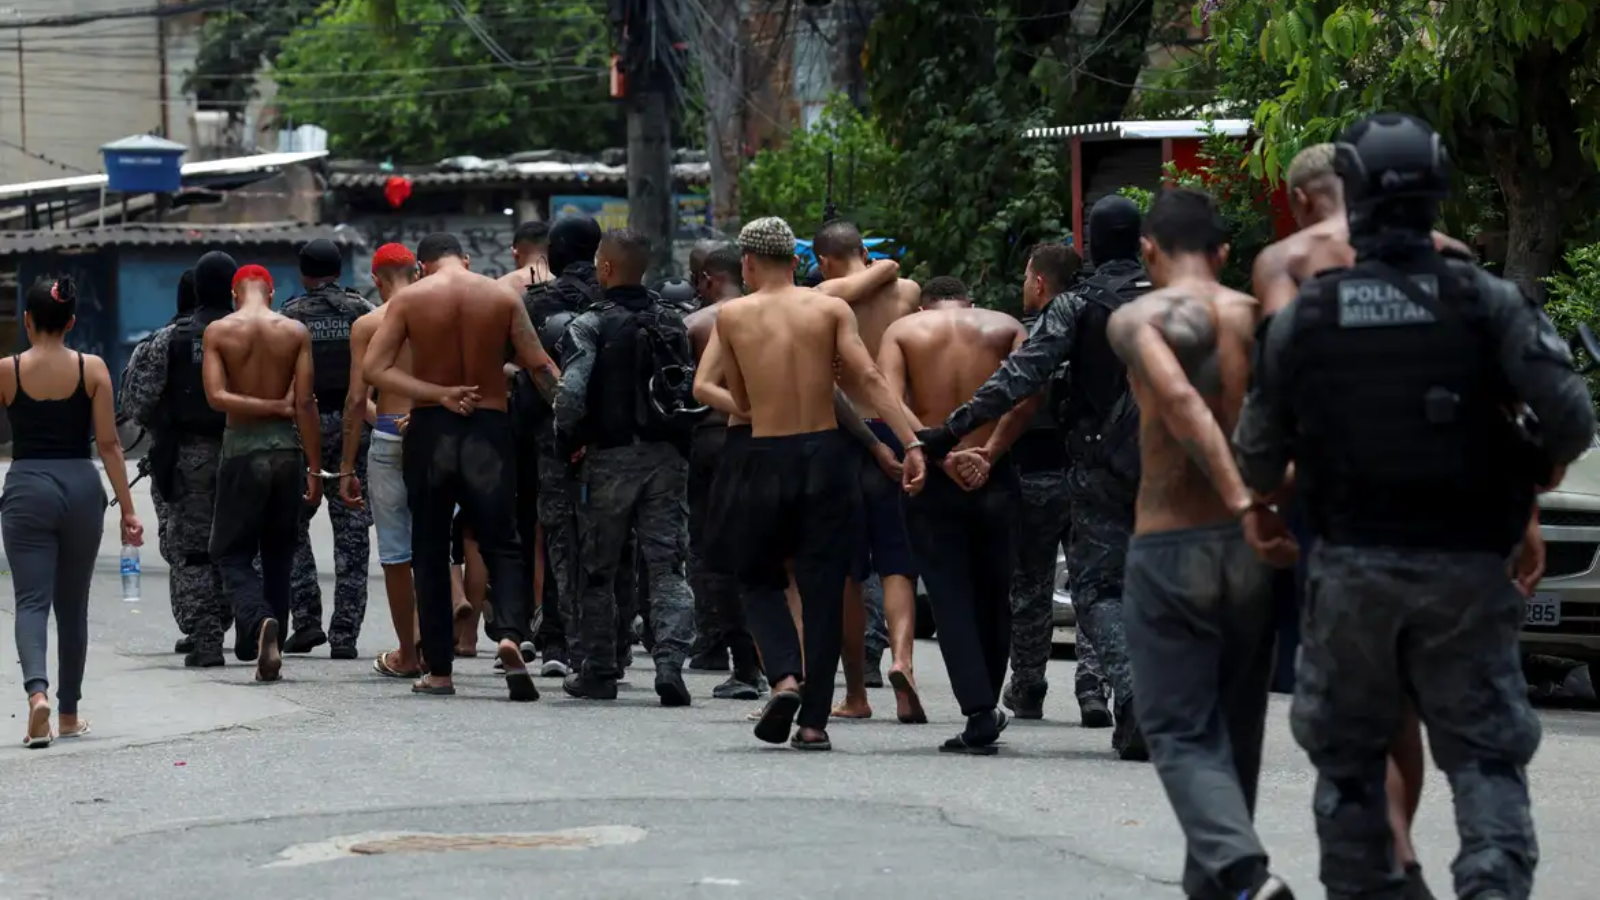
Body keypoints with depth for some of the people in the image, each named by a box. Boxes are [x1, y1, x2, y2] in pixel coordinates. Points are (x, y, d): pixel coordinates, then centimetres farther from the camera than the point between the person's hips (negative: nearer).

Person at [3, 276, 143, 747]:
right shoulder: (92, 369, -1)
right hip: (80, 487, 2)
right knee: (72, 605, 14)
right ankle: (69, 714, 23)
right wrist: (127, 510, 0)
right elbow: (109, 445, -3)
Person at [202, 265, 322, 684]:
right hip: (287, 449, 2)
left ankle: (259, 621, -23)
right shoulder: (296, 332, 0)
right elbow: (305, 403, -4)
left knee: (232, 554, 6)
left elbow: (216, 396, -12)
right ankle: (270, 650, 15)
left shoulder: (218, 331, -2)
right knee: (278, 556, 14)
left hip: (241, 449, -2)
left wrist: (271, 407, -5)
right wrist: (315, 469, -1)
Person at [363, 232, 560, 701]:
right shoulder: (503, 297, 1)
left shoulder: (409, 299, -1)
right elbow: (541, 367, -3)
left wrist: (438, 394, -13)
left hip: (429, 431, 0)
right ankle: (510, 633, -22)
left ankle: (439, 670, 9)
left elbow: (373, 368, -10)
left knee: (430, 553, 9)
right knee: (501, 545, 6)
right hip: (489, 429, 0)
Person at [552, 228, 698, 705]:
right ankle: (670, 664, -14)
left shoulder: (591, 325, -9)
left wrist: (567, 442, -2)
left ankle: (599, 673, 17)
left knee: (599, 571, 10)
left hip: (610, 458, -3)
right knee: (667, 566, 1)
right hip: (666, 456, 3)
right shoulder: (672, 322, 6)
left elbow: (571, 393, -18)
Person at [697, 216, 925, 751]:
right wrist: (913, 443, -12)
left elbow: (741, 403, 5)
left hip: (765, 460, -1)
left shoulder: (733, 316, 3)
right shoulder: (831, 309, 2)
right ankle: (814, 720, 4)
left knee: (759, 579, 18)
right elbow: (869, 379, -8)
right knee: (823, 590, 7)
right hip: (825, 454, 1)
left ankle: (784, 676, -8)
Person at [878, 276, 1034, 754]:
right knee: (994, 597, 16)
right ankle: (987, 707, 25)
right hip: (994, 480, 1)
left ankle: (979, 715, -8)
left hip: (932, 481, -1)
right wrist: (990, 454, -10)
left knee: (951, 599, 2)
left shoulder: (903, 330, 6)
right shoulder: (1006, 327, 8)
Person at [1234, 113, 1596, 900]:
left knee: (1347, 754, 14)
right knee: (1484, 752, 3)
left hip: (1353, 568, 1)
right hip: (1465, 568, -1)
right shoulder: (1486, 302, -6)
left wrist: (1263, 501, 27)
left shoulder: (1303, 317, -1)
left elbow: (1257, 459, 4)